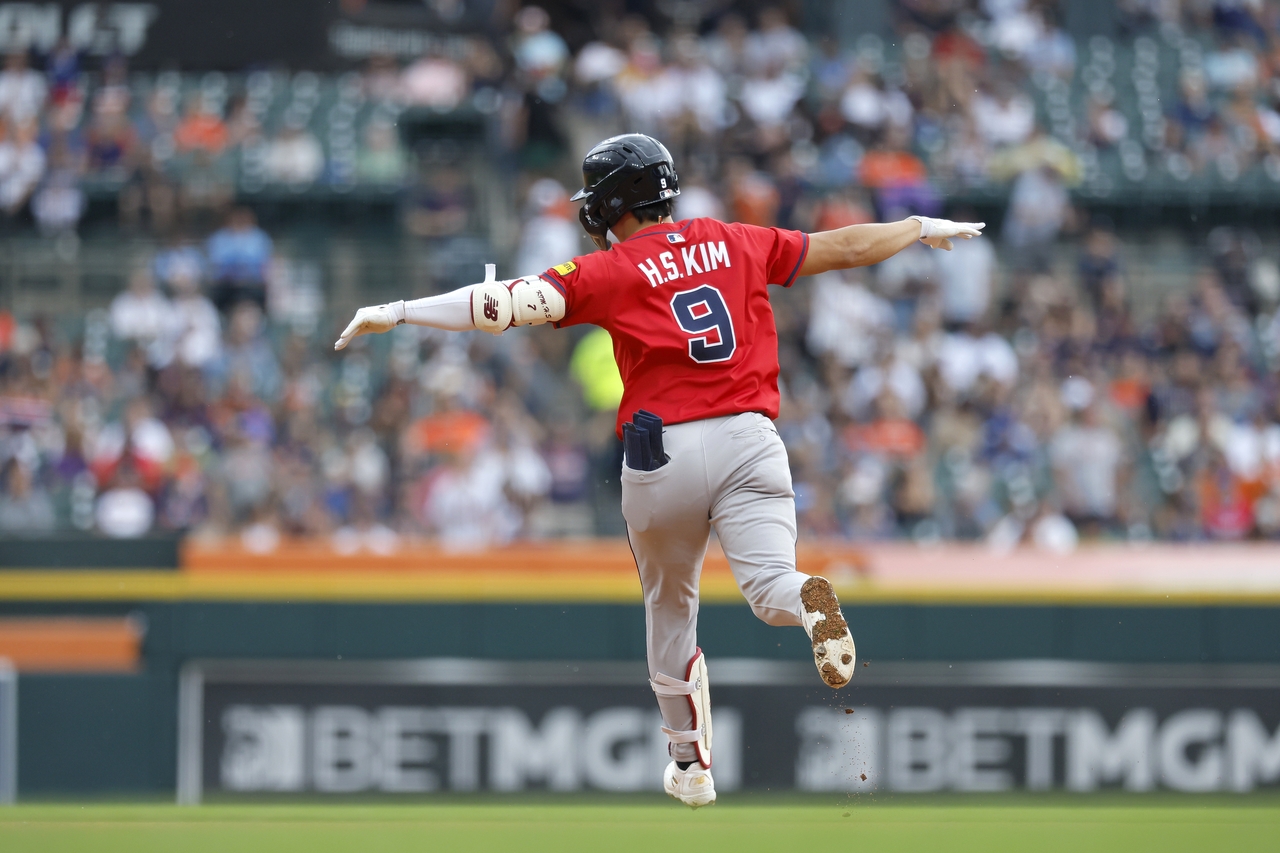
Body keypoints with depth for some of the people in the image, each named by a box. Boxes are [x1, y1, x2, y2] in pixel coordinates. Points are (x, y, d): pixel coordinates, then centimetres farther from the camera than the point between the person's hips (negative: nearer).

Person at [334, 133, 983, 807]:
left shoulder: (611, 271, 1)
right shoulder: (737, 243, 12)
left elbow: (511, 303, -11)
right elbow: (844, 248, 22)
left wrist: (395, 314, -10)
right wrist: (925, 228, 39)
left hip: (664, 454, -2)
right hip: (750, 443, 2)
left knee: (669, 609, 19)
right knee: (771, 589, -7)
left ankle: (691, 765, 28)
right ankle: (809, 601, -44)